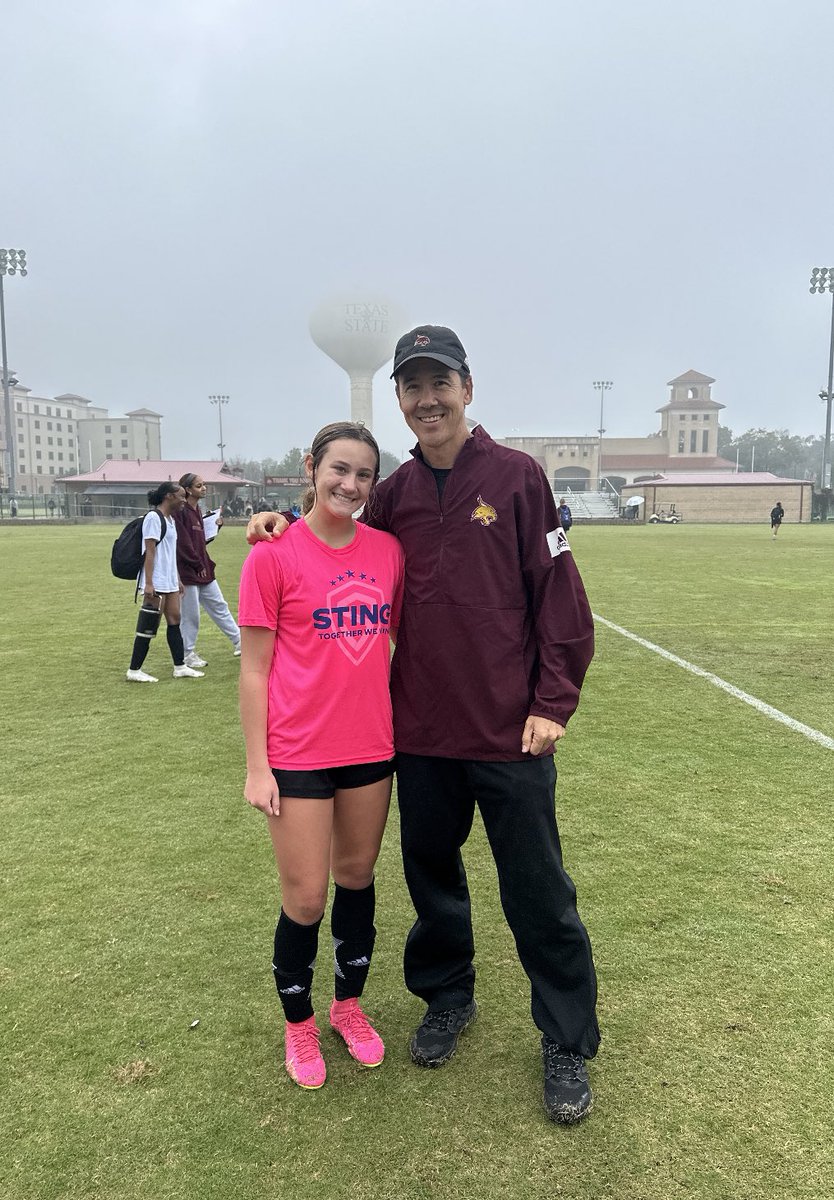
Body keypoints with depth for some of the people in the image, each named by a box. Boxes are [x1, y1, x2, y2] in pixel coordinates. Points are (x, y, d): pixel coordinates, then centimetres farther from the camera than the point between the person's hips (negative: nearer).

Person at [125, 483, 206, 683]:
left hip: (169, 582, 9)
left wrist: (178, 579, 21)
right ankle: (134, 670, 5)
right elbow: (150, 552, -17)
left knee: (174, 621, 10)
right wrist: (148, 583, -21)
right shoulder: (153, 517, -12)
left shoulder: (170, 519, 16)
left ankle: (180, 667, 16)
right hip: (156, 583, -9)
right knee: (148, 627, -4)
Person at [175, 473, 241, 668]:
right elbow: (183, 544, -18)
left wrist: (216, 526, 3)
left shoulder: (197, 511, 13)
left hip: (203, 570, 9)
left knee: (219, 606, 14)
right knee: (190, 614, 1)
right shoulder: (181, 512, -15)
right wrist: (198, 565, -12)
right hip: (188, 571, -9)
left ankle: (239, 642, 22)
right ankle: (188, 654, 14)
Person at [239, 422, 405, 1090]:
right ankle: (299, 1023, 33)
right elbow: (254, 669, -6)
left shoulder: (388, 550, 1)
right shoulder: (274, 554, -9)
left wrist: (407, 730, 9)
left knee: (357, 877, 18)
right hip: (298, 754, -4)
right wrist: (257, 766, -7)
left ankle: (350, 1004, 41)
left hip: (372, 747, 4)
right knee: (305, 900, 6)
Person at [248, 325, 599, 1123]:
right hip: (420, 729, 4)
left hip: (509, 730, -4)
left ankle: (568, 1045, 26)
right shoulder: (393, 494, 6)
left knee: (537, 893, 7)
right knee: (431, 876, 18)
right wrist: (290, 524, 1)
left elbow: (558, 593, -6)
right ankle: (446, 999, 41)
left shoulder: (516, 476, -5)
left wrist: (553, 701, -10)